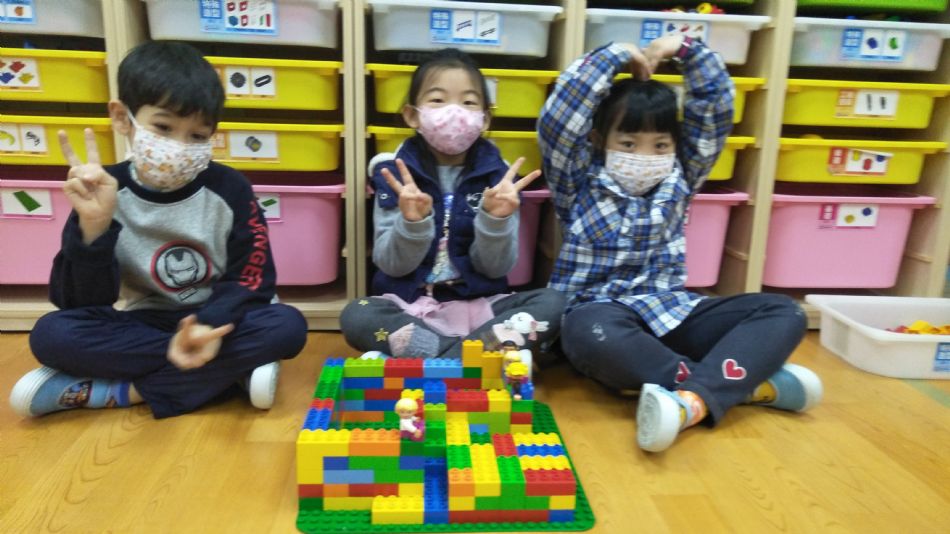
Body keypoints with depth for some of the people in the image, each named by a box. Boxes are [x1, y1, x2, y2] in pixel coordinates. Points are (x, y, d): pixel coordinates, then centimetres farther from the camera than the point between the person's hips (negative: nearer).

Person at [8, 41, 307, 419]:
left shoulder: (229, 189, -10)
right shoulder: (106, 193, -10)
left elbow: (251, 278, -12)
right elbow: (82, 303, -12)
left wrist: (210, 326, -32)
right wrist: (92, 226, -29)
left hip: (217, 323, 0)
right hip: (143, 327, 0)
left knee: (287, 326, -29)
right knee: (51, 334, -24)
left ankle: (119, 391, -21)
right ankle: (231, 369, -24)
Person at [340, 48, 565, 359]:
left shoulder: (496, 175, -2)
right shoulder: (395, 172, -3)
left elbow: (495, 268, -5)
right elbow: (392, 265, -7)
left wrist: (495, 219, -23)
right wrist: (412, 222, -26)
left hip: (478, 306, 1)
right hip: (408, 306, -1)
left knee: (551, 303, -21)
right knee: (356, 317, -29)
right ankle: (492, 351, -22)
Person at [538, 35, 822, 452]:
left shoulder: (679, 179, 10)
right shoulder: (580, 181, 0)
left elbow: (716, 109, 7)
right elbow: (557, 119, -14)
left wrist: (686, 50, 1)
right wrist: (614, 56, -8)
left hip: (673, 312, 5)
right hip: (602, 312, -4)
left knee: (783, 313, -11)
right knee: (588, 333, -41)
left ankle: (693, 399, -36)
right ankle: (743, 383, -28)